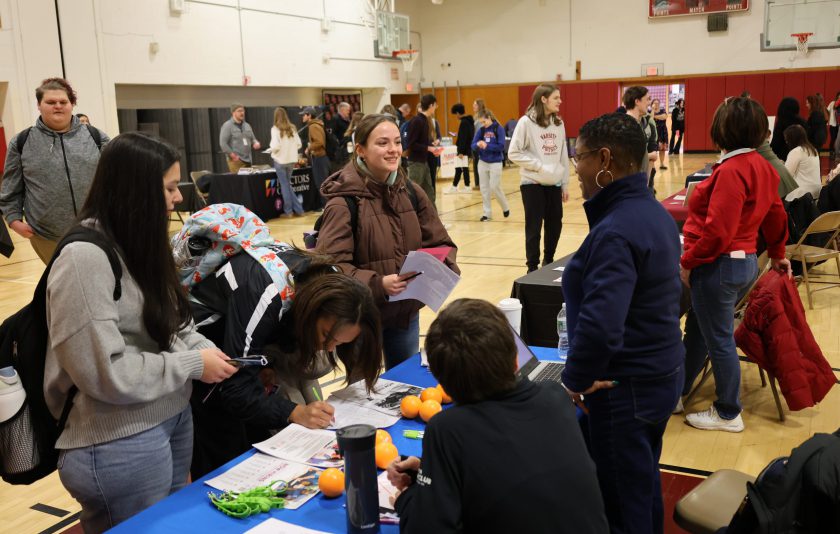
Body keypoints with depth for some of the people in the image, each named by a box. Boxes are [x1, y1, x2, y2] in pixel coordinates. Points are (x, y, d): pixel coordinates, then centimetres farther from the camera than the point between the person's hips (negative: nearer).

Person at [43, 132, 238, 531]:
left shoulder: (138, 243, 7)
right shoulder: (84, 259, -23)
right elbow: (106, 375, -26)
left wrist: (206, 349, -4)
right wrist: (193, 364, -17)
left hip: (172, 418, 9)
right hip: (119, 446, -9)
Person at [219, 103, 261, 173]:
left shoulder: (247, 125, 16)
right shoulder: (227, 126, -4)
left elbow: (253, 139, 25)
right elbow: (223, 143, -11)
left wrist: (256, 143, 0)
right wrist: (233, 156, -15)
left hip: (248, 160, 7)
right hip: (236, 160, -7)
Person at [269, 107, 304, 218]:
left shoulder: (275, 129, -11)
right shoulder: (292, 128, 3)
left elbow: (276, 146, -18)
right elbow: (299, 144, 5)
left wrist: (271, 148, 3)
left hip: (280, 160, -5)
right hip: (291, 160, 5)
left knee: (284, 185, 3)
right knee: (288, 184, 15)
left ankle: (288, 211, 8)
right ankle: (298, 210, 12)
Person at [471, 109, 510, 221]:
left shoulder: (499, 129, -9)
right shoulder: (481, 130, 4)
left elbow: (501, 146, -15)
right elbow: (473, 145, 0)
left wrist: (487, 146, -23)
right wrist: (478, 145, -22)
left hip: (495, 163, -5)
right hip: (482, 162, 5)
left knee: (494, 187, -4)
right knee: (484, 188, 6)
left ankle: (505, 207, 20)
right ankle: (487, 213, 16)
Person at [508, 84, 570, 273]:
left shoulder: (558, 123, 8)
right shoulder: (526, 122, -9)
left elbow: (563, 155, 11)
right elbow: (514, 153, -11)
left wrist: (565, 183, 9)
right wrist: (538, 165, -16)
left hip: (554, 184, 5)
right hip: (532, 183, -5)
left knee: (555, 225, 11)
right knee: (534, 228, 0)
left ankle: (548, 262, 28)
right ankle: (532, 268, 12)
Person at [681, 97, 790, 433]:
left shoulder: (731, 170, -21)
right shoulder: (761, 166, 8)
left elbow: (717, 230, -25)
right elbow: (776, 215, 18)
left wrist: (688, 261, -14)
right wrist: (777, 254, 31)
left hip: (719, 266, -9)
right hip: (746, 262, 9)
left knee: (719, 340, 3)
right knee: (703, 329, 21)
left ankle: (729, 414, 16)